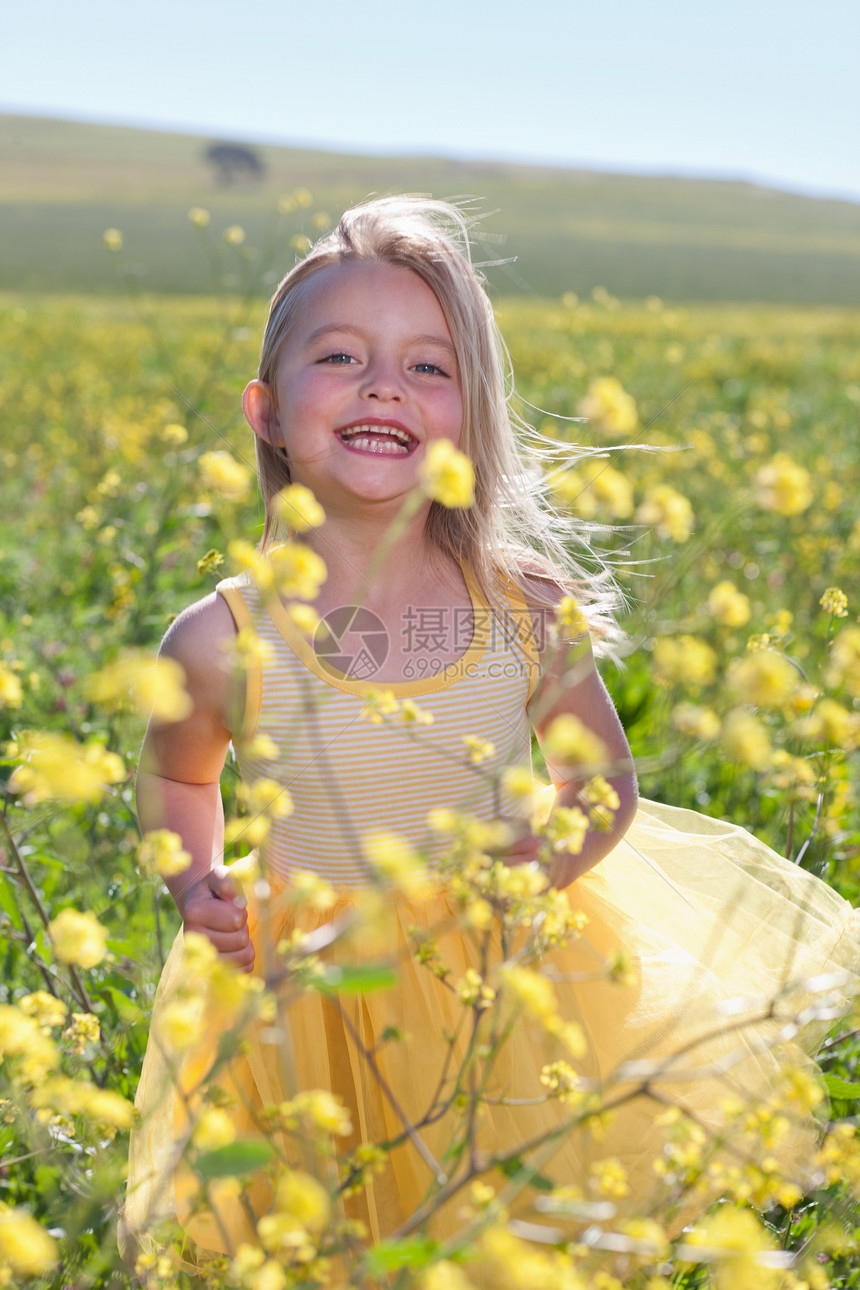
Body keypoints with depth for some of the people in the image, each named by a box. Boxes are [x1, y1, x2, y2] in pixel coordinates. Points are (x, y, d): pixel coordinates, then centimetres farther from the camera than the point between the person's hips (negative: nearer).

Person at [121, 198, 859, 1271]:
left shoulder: (531, 618, -14)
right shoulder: (223, 643, -16)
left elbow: (606, 792, 2)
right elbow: (174, 780, 7)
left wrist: (522, 871, -17)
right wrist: (193, 882, -11)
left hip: (495, 991, 1)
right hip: (302, 1002, -1)